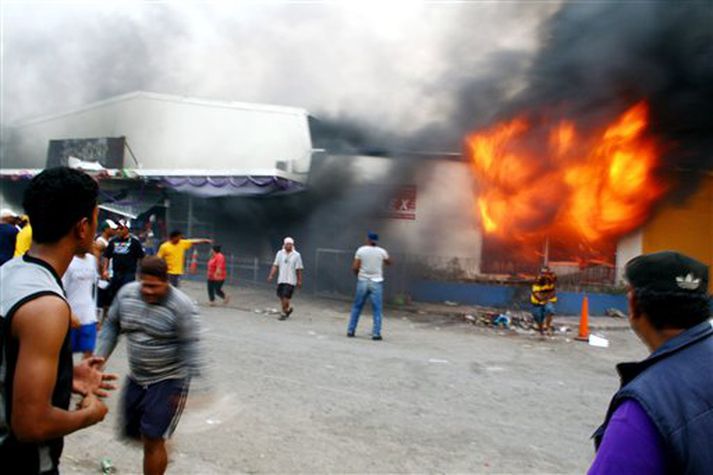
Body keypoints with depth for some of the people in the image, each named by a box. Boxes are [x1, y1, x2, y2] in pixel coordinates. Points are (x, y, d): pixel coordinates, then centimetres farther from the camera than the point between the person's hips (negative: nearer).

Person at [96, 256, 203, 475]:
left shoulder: (181, 305, -22)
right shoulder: (126, 293, -5)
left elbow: (190, 347, -20)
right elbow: (111, 326, 8)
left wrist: (183, 388, -21)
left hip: (168, 381, -6)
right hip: (136, 377, 7)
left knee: (152, 440, -4)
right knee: (131, 431, 19)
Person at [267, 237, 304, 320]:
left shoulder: (296, 255, -3)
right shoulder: (279, 253, 6)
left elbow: (299, 269, -1)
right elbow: (275, 266, 6)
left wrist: (299, 281, -1)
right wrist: (271, 275, -3)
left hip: (291, 280, -4)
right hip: (281, 279, 4)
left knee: (286, 296, -11)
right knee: (281, 296, 8)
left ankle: (284, 313, 1)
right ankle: (288, 309, 31)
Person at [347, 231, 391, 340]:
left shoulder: (361, 250, -3)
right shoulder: (381, 251, -2)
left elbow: (355, 267, -6)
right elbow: (389, 262, 17)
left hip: (362, 281, 1)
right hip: (376, 282, -1)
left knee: (356, 307, 12)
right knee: (377, 309, 3)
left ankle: (351, 330, 15)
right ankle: (376, 333, 0)